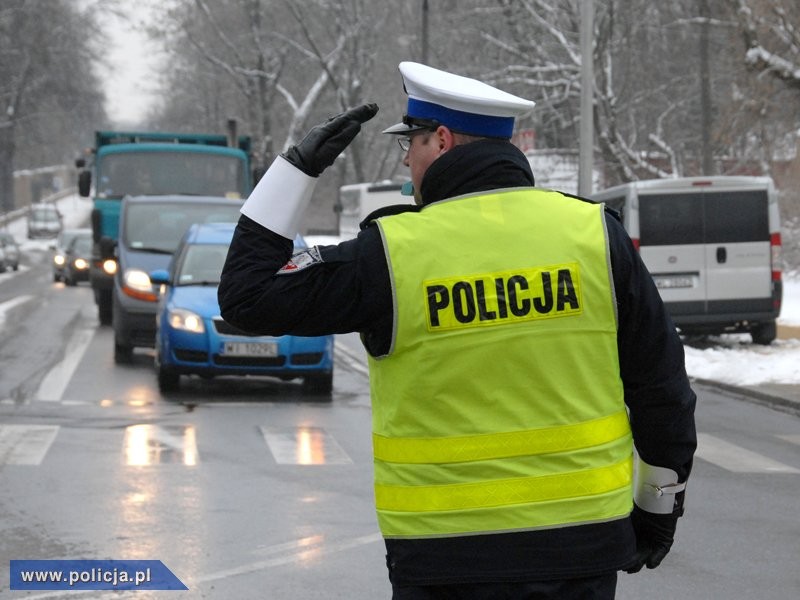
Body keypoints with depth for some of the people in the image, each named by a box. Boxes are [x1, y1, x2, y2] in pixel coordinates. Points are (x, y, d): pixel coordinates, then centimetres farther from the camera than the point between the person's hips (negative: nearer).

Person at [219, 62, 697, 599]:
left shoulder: (391, 253, -9)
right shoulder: (595, 234, -1)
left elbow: (249, 297, 1)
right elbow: (662, 385, 5)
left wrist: (298, 168, 6)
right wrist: (660, 507, 18)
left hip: (447, 556, -2)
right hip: (583, 549, 3)